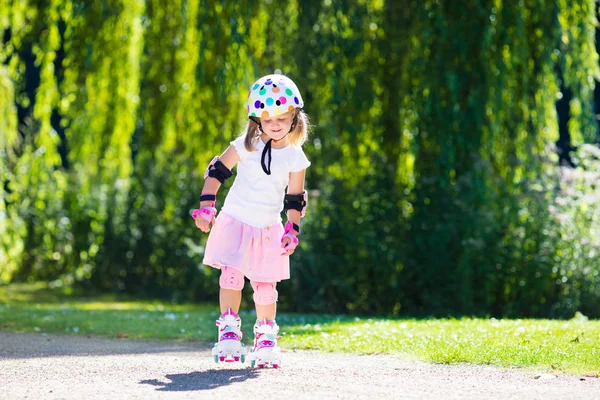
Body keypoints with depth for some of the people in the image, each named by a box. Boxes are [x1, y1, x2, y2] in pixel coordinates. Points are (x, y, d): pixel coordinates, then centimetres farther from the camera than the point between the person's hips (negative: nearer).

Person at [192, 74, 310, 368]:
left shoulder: (295, 157, -1)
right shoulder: (246, 146, -4)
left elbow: (295, 199, 7)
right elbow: (217, 171, 1)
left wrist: (292, 231, 0)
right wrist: (206, 206, -6)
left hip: (268, 229, 1)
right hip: (235, 222, -1)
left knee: (265, 285, 2)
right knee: (231, 276, -10)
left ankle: (266, 339, 12)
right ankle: (229, 332, -1)